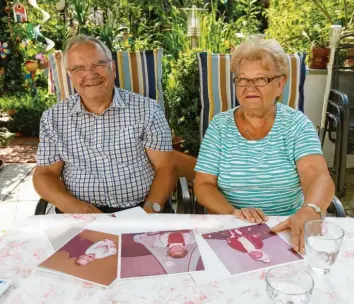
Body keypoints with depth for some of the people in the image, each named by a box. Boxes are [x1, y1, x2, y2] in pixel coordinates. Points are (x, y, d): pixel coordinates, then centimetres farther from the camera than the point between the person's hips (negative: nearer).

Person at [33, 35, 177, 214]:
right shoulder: (53, 118, 6)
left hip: (138, 211, -1)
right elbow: (45, 174, 8)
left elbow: (165, 168, 0)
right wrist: (70, 204, -12)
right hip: (80, 214, 1)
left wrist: (151, 209, -17)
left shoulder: (146, 109, 1)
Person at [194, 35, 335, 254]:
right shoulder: (220, 125, -1)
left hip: (289, 228, 0)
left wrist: (309, 211, -38)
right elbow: (204, 186, -4)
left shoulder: (297, 124, -3)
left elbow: (318, 176, -17)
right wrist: (233, 212, -22)